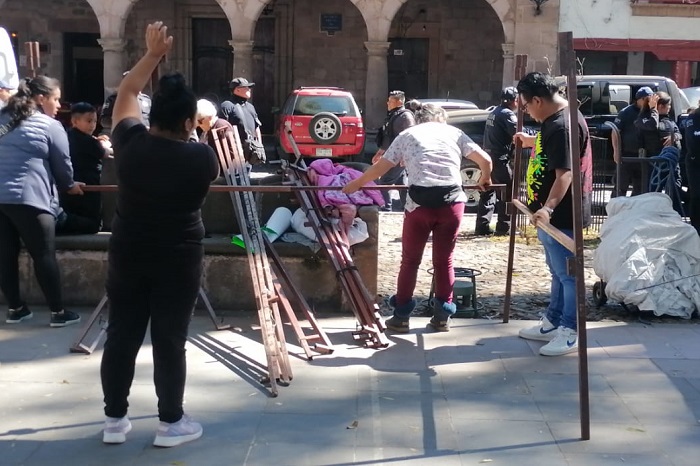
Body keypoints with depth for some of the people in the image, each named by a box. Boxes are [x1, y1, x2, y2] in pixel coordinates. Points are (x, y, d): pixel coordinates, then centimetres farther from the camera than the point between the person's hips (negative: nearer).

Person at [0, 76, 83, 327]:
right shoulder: (50, 126, -2)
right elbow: (62, 164, 3)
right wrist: (69, 186, 24)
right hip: (28, 199, -6)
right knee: (45, 256, 2)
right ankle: (58, 312, 8)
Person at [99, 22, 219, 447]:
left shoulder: (131, 144, -7)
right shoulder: (201, 157, -14)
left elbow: (126, 96, 10)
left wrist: (153, 54, 9)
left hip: (128, 255, 3)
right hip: (178, 261, -3)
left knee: (121, 336, 11)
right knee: (170, 341, 4)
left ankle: (115, 420, 21)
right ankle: (171, 424, 14)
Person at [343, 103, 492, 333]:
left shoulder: (407, 134, 16)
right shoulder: (454, 132, 18)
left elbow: (381, 166, 16)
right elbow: (485, 160, 13)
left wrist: (356, 184, 30)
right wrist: (485, 179, 34)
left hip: (420, 201, -1)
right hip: (452, 200, 1)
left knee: (410, 260, 10)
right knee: (444, 260, 13)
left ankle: (401, 316, 15)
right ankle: (442, 316, 18)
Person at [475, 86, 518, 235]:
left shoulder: (494, 113, 17)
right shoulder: (507, 114, -11)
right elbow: (517, 134, -20)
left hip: (488, 157, 9)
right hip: (500, 159, -9)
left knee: (488, 193, 9)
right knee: (506, 193, 0)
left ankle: (482, 227, 7)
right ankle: (504, 227, 2)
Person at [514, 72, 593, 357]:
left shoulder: (562, 125, -22)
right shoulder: (557, 119, 10)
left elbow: (565, 173, -31)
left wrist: (548, 208, -41)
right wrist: (532, 142, 48)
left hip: (561, 215, -11)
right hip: (552, 214, 11)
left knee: (568, 274, -1)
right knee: (558, 272, 19)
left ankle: (569, 333, 8)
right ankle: (552, 323, 30)